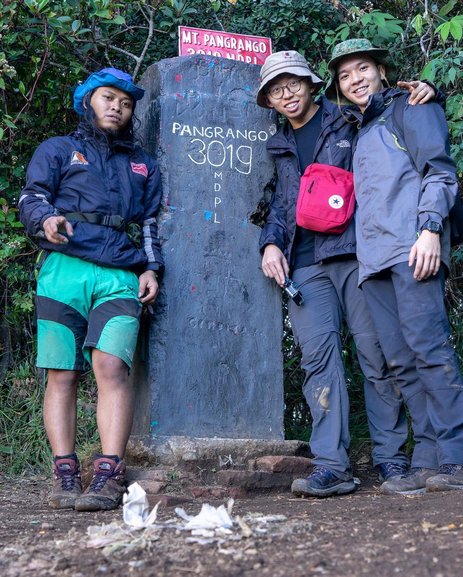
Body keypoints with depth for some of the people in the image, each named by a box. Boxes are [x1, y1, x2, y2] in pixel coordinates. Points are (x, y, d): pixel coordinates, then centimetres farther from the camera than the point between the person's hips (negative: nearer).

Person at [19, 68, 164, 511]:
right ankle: (65, 476, -3)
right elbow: (31, 198, 7)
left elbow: (151, 224, 26)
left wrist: (151, 268, 10)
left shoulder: (143, 165, 29)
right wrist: (46, 218, -16)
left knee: (111, 365, -17)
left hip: (120, 277, 1)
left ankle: (109, 476, -20)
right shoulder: (57, 150, 20)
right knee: (62, 374, -6)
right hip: (64, 270, -1)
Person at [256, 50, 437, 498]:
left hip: (357, 254, -3)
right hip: (305, 265, 3)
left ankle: (391, 458, 5)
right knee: (318, 354, -9)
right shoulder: (280, 147, 23)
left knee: (376, 352, -4)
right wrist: (271, 243, 11)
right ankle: (331, 465, -11)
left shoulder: (349, 121, 10)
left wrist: (424, 93, -5)